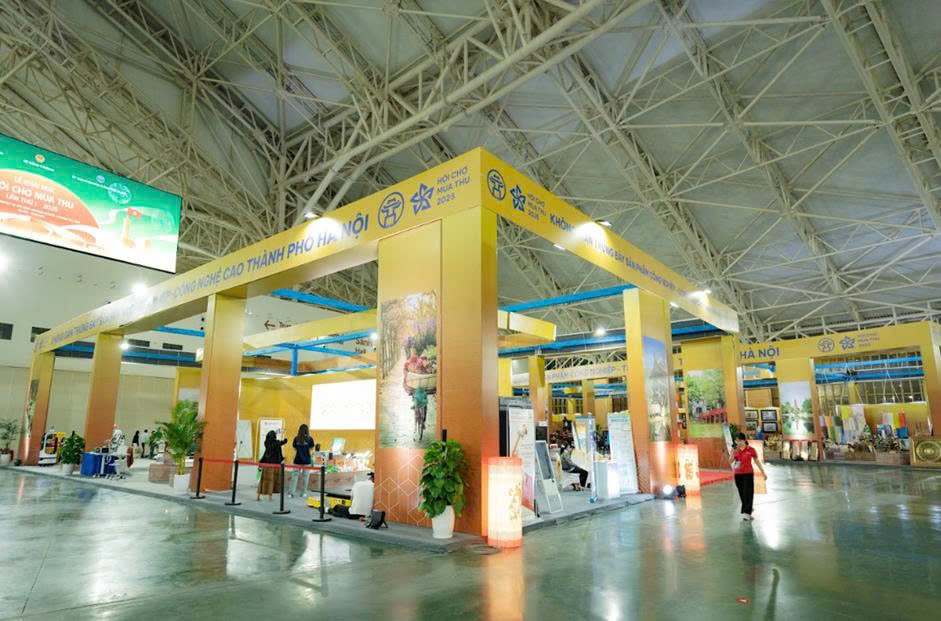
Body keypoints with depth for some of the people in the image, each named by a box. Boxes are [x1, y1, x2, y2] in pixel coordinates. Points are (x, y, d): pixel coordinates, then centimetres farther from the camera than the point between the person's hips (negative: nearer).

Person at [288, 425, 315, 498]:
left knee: (294, 475, 5)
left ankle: (291, 492, -2)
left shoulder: (296, 438, -1)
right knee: (305, 476, 8)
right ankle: (304, 492, 13)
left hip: (297, 460, 1)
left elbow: (295, 448, 10)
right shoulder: (309, 439, -7)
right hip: (306, 460, -1)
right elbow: (311, 448, 5)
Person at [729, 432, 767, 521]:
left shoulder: (750, 450, -6)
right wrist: (733, 453, -16)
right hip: (738, 474, 4)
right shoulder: (735, 450, 3)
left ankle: (747, 513, -11)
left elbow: (757, 461, 3)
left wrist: (763, 472, 7)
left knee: (748, 493, -9)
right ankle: (747, 512, 26)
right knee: (742, 494, 11)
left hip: (748, 474, -4)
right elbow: (730, 461, 0)